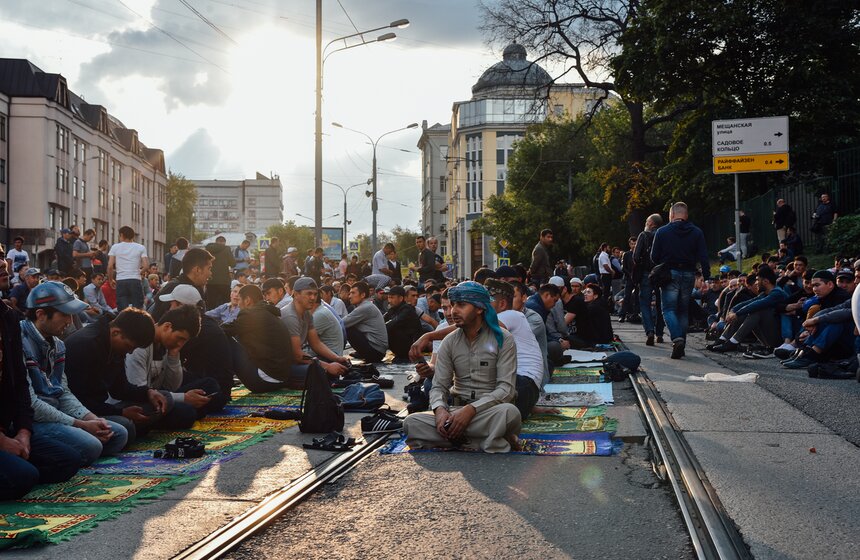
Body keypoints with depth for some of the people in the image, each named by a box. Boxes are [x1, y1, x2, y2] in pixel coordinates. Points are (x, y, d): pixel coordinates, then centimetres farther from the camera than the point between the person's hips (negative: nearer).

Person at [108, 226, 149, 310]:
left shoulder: (115, 247, 6)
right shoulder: (141, 248, 6)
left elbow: (110, 266, 0)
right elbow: (146, 265, -2)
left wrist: (111, 279, 14)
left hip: (120, 281, 0)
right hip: (135, 280, 0)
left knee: (122, 309, 2)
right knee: (138, 309, 4)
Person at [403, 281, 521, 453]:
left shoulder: (503, 339, -3)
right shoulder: (450, 342, 9)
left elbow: (506, 388, -12)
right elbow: (439, 386, 5)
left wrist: (472, 409, -25)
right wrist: (440, 409, -19)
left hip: (490, 410, -4)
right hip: (456, 411, 4)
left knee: (509, 412, -39)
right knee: (412, 422, -24)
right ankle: (489, 439, -23)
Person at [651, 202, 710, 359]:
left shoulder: (662, 232, -2)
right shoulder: (697, 233, 3)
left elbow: (654, 257, -1)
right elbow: (703, 257, -2)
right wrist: (706, 278, -1)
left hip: (669, 275, -3)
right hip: (689, 275, 3)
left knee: (669, 309, -1)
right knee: (683, 311, 12)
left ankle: (677, 339, -24)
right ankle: (681, 346, 10)